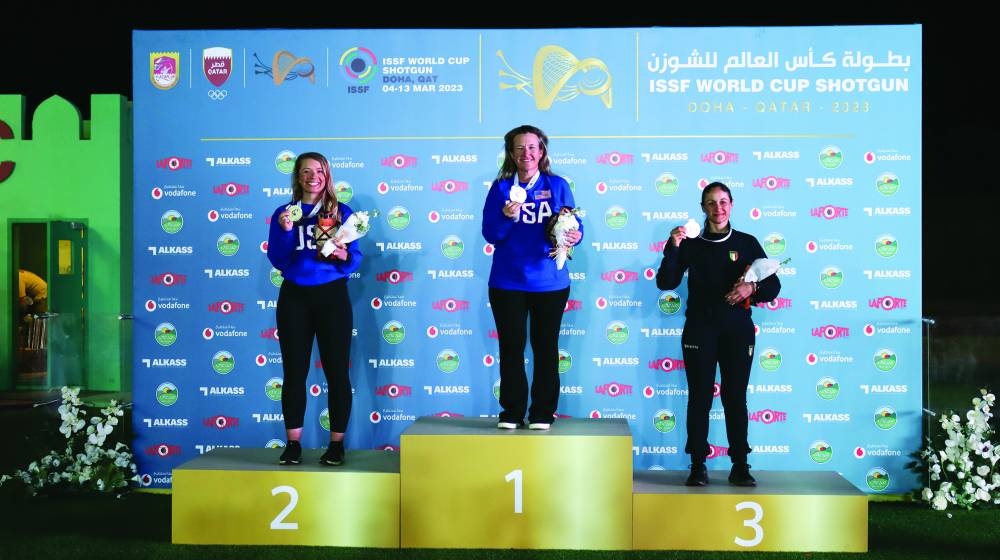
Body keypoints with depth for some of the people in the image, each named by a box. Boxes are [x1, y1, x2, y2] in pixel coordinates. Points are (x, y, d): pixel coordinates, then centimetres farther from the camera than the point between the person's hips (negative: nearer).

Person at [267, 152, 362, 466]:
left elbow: (355, 260, 0)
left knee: (337, 371, 0)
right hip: (294, 298, 1)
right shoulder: (284, 213, 7)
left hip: (332, 297, -1)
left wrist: (343, 255, -21)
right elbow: (277, 261, -1)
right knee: (294, 372, 4)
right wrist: (285, 231, -15)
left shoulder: (341, 212, 5)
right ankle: (293, 443, 12)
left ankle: (336, 444, 9)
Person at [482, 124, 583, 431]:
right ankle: (511, 412, 16)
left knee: (546, 347, 5)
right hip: (507, 282, 0)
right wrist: (506, 216, -21)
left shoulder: (557, 185, 5)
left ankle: (542, 414, 15)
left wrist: (574, 236, -21)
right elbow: (490, 234, -1)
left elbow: (575, 226, 2)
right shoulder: (500, 187, 4)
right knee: (511, 347, 5)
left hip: (549, 282, 0)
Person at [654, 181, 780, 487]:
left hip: (737, 331, 1)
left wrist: (752, 288, -14)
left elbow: (773, 285, 7)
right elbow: (665, 282, -4)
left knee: (736, 398, 3)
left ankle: (740, 466, 8)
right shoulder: (691, 244, 4)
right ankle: (698, 466, 4)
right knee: (699, 398, -1)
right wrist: (673, 247, -16)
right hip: (699, 330, 0)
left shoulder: (747, 243, 7)